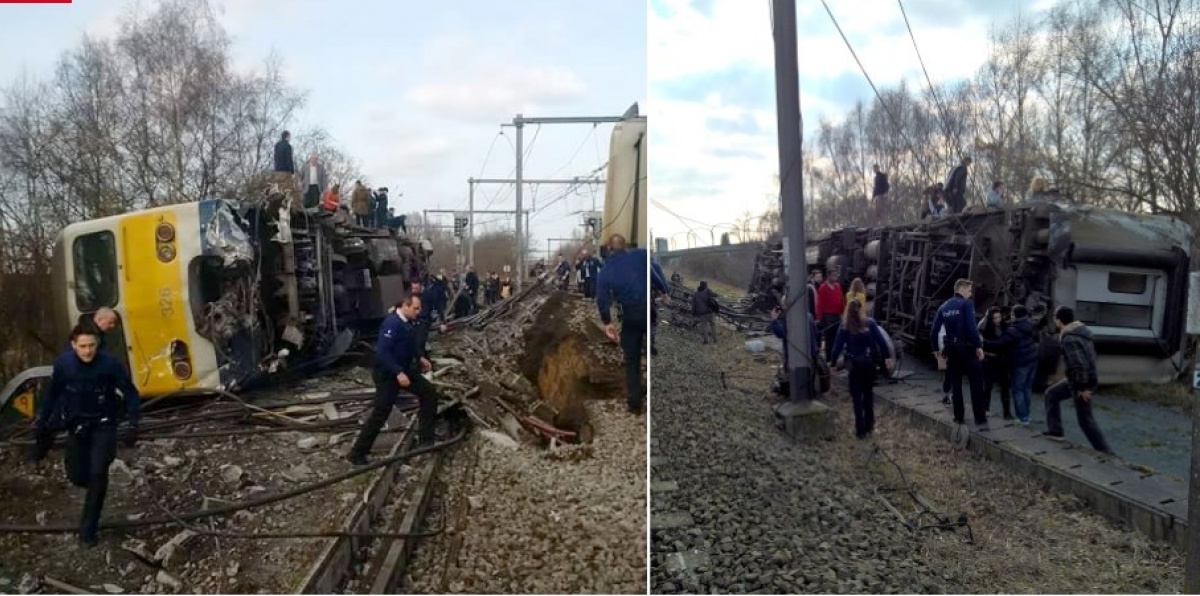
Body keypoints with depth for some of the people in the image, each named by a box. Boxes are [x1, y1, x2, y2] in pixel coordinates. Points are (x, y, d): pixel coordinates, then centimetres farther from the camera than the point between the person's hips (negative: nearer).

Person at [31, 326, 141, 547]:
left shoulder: (109, 364, -21)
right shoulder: (63, 364, -14)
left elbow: (130, 393, -10)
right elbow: (52, 395, 3)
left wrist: (133, 424, -17)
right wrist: (42, 426, 8)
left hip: (103, 425, -3)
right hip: (77, 425, 3)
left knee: (98, 473, -12)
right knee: (77, 476, 8)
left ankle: (89, 529, 0)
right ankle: (96, 488, 45)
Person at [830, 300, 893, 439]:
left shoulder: (845, 326, -6)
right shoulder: (870, 322, -3)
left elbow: (838, 346, -6)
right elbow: (880, 340, -7)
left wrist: (834, 363, 2)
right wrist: (887, 356, -2)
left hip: (854, 364, -2)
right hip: (869, 362, 2)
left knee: (857, 396, 3)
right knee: (868, 393, 18)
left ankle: (861, 430, 2)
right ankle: (869, 425, 25)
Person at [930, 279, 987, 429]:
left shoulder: (944, 306, 12)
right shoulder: (967, 304, -7)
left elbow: (934, 330, 9)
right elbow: (972, 327, -19)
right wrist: (979, 346, -15)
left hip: (951, 348, 6)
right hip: (966, 347, -6)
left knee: (955, 383, 13)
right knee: (976, 382, -3)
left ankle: (959, 418, 16)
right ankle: (980, 420, -8)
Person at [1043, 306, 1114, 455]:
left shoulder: (1069, 339, -27)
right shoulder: (1081, 331, 5)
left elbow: (1080, 365, -32)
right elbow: (1091, 355, 16)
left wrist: (1083, 387, -23)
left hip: (1082, 381, -10)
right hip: (1087, 378, 10)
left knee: (1085, 420, 2)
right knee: (1050, 394, 21)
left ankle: (1105, 452, 11)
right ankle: (1055, 431, 24)